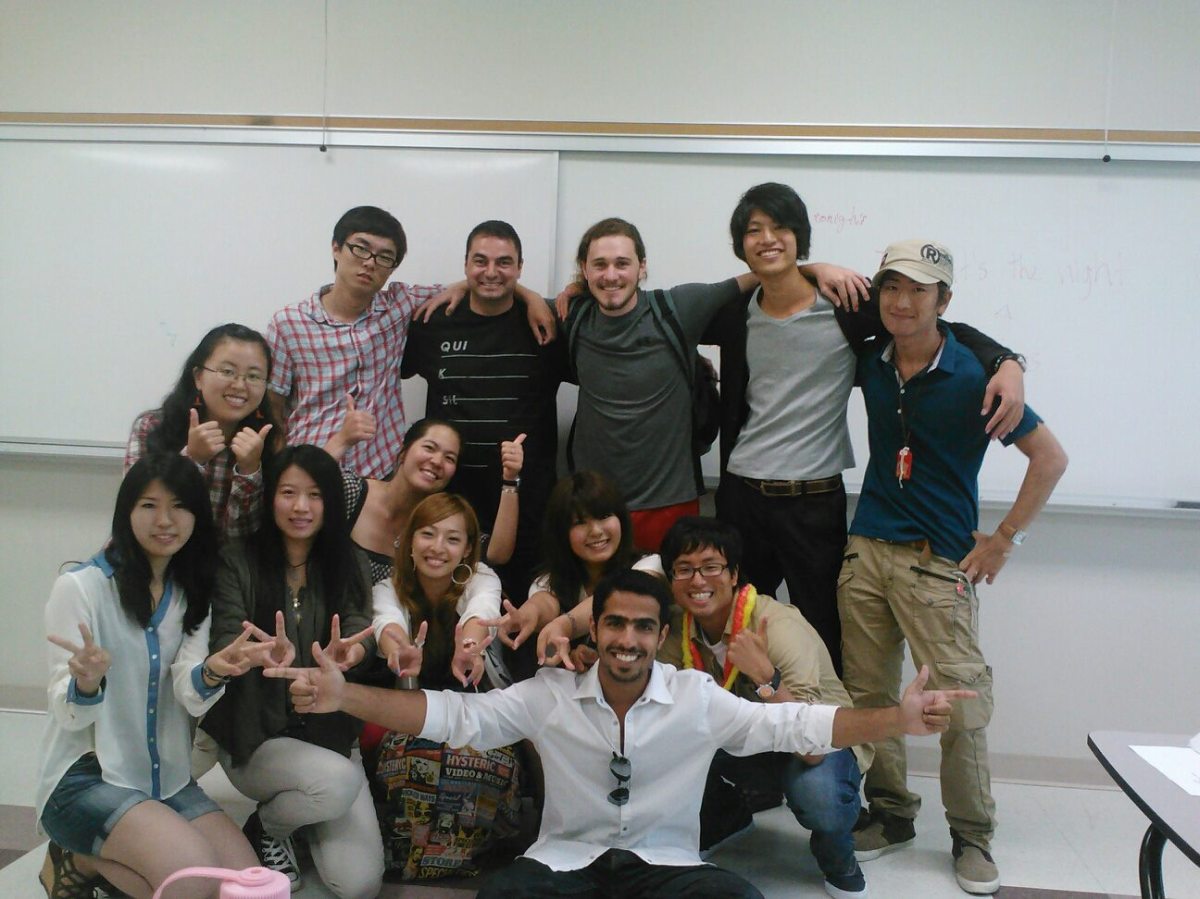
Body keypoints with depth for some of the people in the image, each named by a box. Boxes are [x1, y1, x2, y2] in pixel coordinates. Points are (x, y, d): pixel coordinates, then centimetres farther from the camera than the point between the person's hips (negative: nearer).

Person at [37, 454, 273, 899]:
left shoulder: (191, 593, 7)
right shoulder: (80, 586, -10)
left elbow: (190, 696, -9)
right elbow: (67, 714, -14)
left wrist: (212, 672, -33)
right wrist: (86, 681, -37)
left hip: (168, 779, 6)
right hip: (84, 778, -6)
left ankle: (92, 860, 7)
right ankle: (80, 862, 2)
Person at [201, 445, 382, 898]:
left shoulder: (349, 566, 2)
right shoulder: (237, 563, -5)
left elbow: (360, 628, -15)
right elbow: (226, 643, -18)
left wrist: (347, 653, -40)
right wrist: (267, 656, -42)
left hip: (327, 736, 3)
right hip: (255, 737, -2)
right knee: (340, 781, -34)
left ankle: (301, 809, 20)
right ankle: (266, 829, 2)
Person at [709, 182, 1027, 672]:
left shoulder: (845, 305, -7)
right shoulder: (734, 314, 4)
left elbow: (944, 329, -5)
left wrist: (1006, 362, -19)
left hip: (815, 501, -3)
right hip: (740, 495, 4)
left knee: (822, 635, 6)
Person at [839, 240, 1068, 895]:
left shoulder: (971, 375, -9)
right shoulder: (871, 364, 5)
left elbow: (1050, 457, -6)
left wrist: (1005, 539, -7)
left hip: (939, 562, -4)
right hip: (866, 549, 5)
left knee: (960, 701, -4)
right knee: (868, 695, 8)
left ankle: (972, 837, 16)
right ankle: (891, 815, 26)